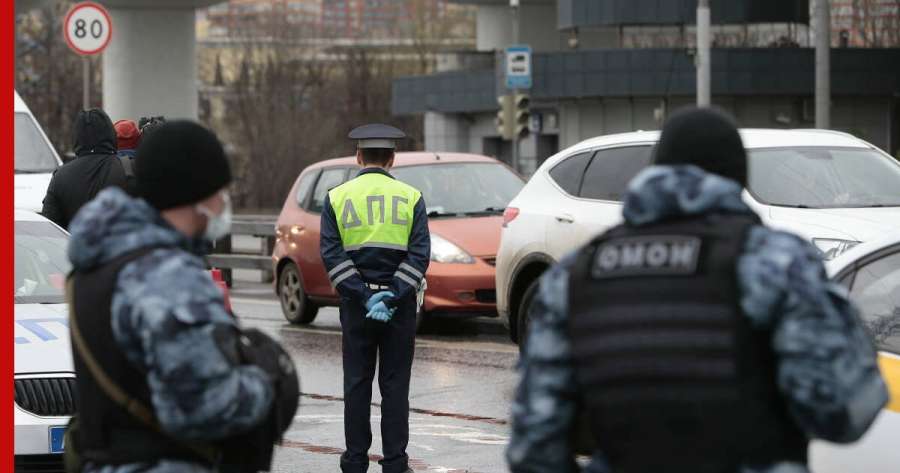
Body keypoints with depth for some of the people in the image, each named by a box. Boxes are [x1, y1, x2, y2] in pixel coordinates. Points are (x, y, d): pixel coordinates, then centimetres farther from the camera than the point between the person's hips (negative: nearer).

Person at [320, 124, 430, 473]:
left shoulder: (337, 198, 2)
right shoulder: (411, 198, 0)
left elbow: (331, 255, -6)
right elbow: (419, 254, -9)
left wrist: (363, 297, -10)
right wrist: (391, 298, -13)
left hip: (356, 303, 1)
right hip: (400, 304, -1)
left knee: (357, 383, 6)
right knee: (395, 384, 3)